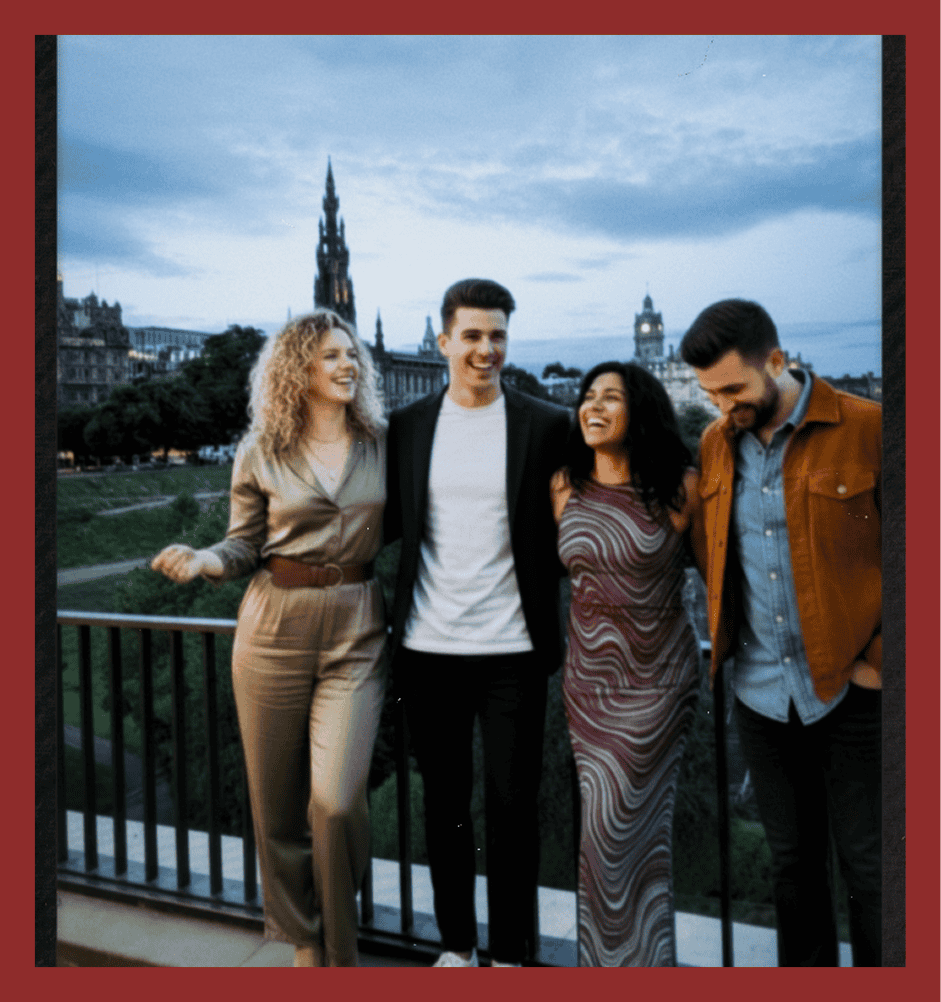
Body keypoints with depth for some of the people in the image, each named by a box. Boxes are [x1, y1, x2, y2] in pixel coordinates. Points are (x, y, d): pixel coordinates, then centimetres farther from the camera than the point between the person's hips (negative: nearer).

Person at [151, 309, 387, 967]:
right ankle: (303, 940, 34)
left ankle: (340, 947, 20)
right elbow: (244, 547, 5)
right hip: (276, 630, 1)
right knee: (278, 802, 9)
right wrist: (202, 560, -13)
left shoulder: (382, 443, 4)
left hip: (355, 634, 0)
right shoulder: (261, 453, 2)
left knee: (336, 800, -9)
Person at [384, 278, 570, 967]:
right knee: (445, 801, 16)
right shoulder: (408, 425, 5)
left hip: (512, 650, -2)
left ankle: (511, 955, 30)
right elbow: (393, 523, 10)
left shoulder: (546, 424, -1)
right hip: (430, 646, 2)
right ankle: (456, 944, 36)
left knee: (513, 806, 9)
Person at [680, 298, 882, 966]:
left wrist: (880, 659, -8)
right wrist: (726, 640, 7)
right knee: (793, 862, 18)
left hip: (851, 692, -4)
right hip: (761, 693, 4)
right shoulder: (714, 445, 5)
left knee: (870, 869, 9)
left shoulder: (866, 429, -10)